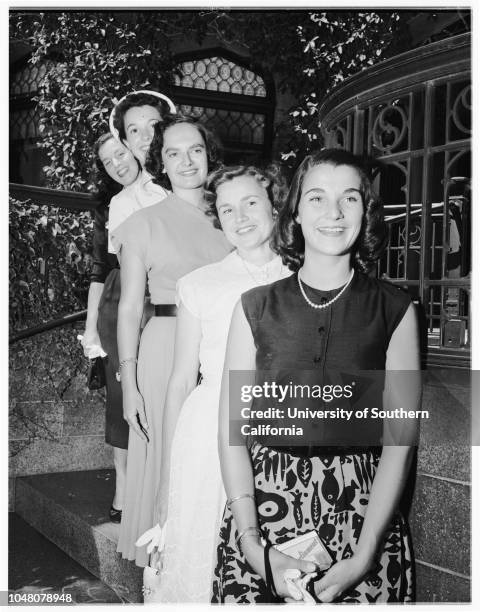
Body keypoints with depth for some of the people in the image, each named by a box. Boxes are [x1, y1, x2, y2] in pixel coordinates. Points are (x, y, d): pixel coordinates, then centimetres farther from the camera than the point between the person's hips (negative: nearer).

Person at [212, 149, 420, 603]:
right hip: (263, 508, 1)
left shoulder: (394, 310, -1)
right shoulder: (255, 306, 1)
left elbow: (400, 438, -5)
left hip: (363, 515, 0)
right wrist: (253, 547, -11)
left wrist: (364, 556, -13)